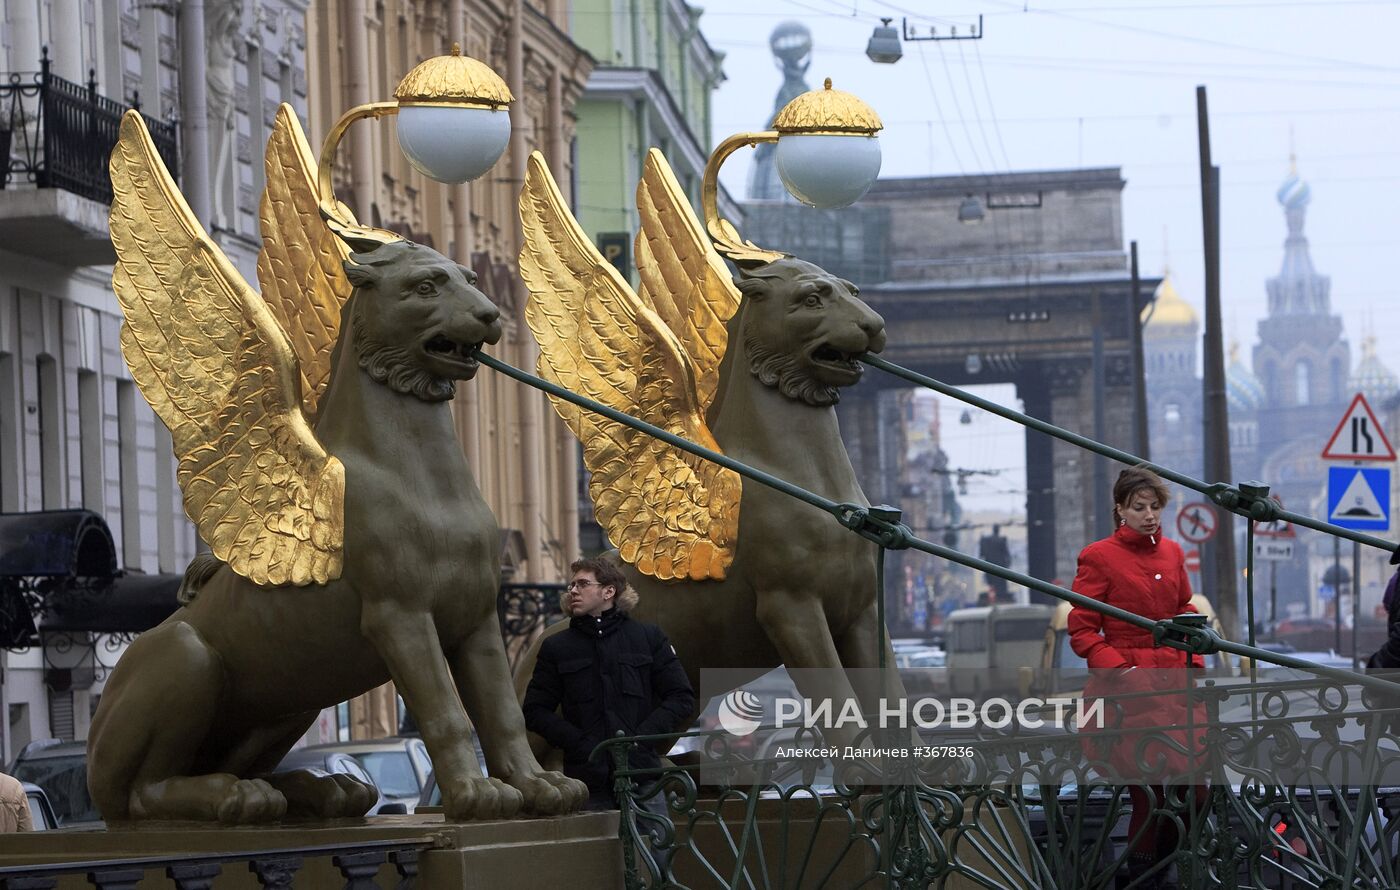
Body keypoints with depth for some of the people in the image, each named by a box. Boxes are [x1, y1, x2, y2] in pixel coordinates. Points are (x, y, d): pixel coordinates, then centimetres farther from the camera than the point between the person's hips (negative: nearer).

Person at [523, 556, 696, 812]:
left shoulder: (648, 637, 10)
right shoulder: (556, 647, 11)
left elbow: (682, 698, 9)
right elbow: (535, 711, 9)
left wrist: (640, 736, -5)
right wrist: (579, 742, -7)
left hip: (641, 772, 0)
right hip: (588, 781, 0)